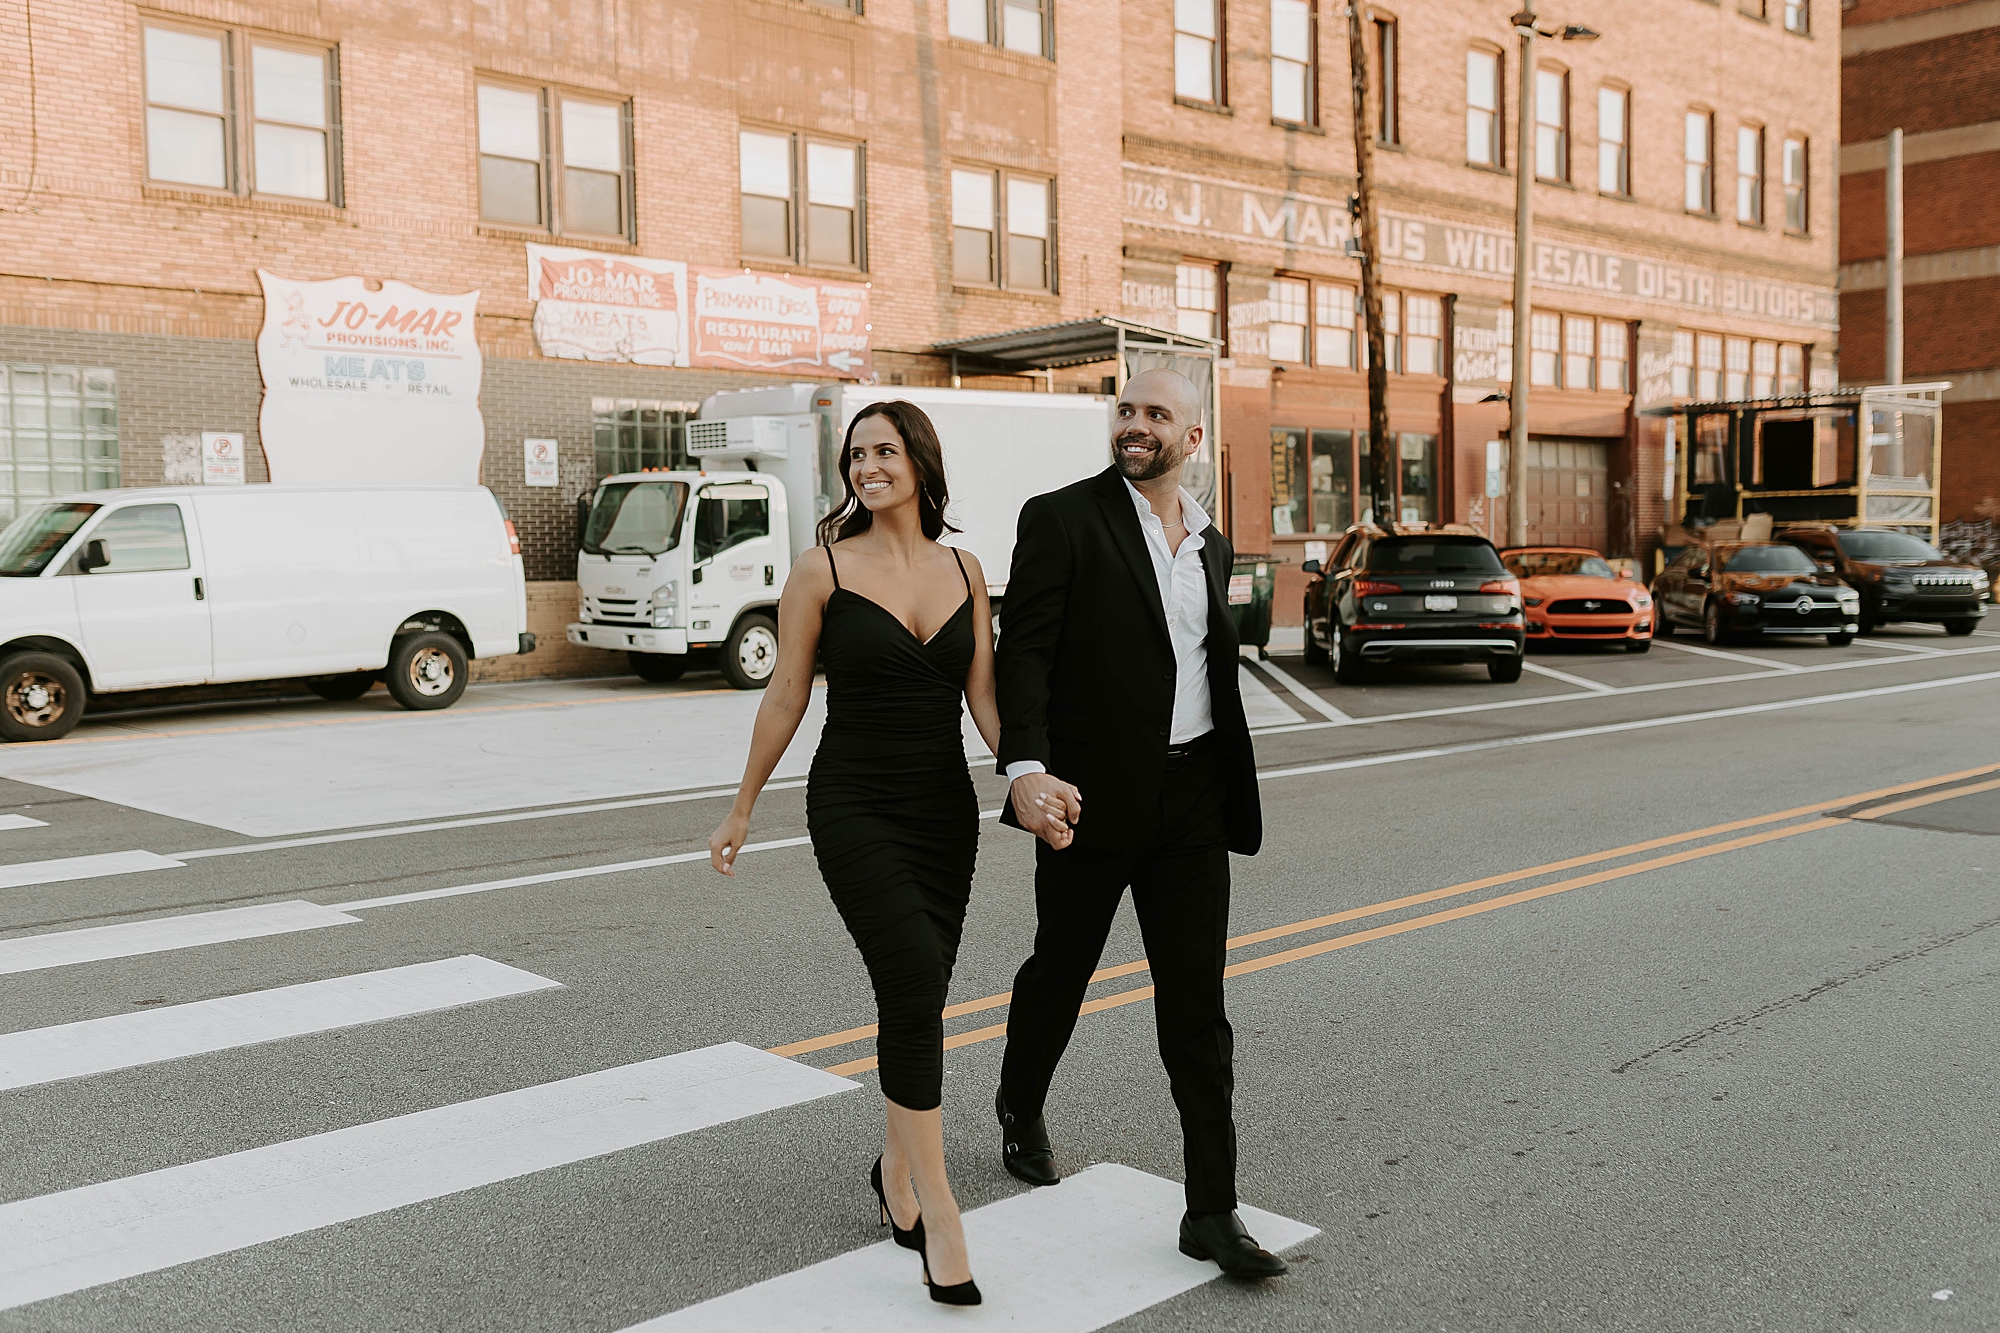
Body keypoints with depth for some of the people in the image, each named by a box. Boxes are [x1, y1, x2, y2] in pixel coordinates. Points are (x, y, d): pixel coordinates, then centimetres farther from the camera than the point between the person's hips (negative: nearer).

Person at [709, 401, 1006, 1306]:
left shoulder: (963, 569, 7)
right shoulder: (822, 570, -4)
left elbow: (984, 696, 4)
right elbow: (785, 698, 1)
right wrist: (741, 813, 6)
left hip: (946, 807, 4)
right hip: (855, 804, -4)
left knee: (918, 996, 9)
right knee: (913, 987, -16)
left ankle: (895, 1174, 30)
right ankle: (938, 1216, -9)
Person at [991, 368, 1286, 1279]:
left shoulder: (1212, 546, 13)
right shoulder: (1061, 519, -6)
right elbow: (1023, 653, -14)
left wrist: (1231, 794, 22)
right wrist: (1026, 769, -29)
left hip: (1191, 802, 4)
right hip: (1091, 796, -4)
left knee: (1198, 1009, 2)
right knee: (1059, 973, 14)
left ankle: (1211, 1211, 8)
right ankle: (1021, 1109, 44)